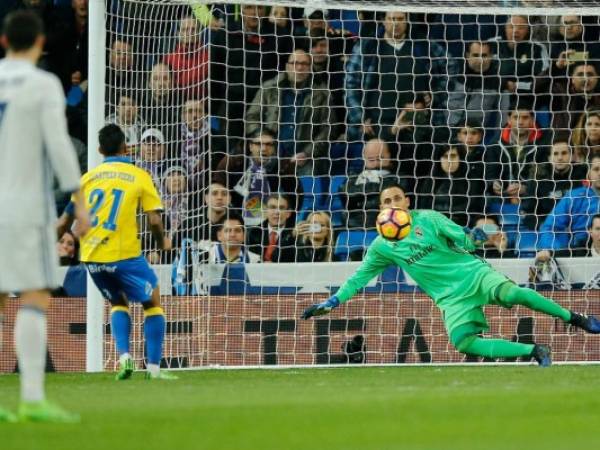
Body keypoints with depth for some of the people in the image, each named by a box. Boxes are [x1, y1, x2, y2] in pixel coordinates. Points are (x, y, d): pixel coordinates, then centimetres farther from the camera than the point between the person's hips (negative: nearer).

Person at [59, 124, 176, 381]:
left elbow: (67, 218, 12)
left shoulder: (88, 177, 11)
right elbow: (154, 220, -5)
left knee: (117, 303, 25)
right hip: (124, 254, -4)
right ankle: (153, 367, 4)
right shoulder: (139, 176, 1)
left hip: (91, 256, 4)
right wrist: (162, 243, 15)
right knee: (152, 302, 14)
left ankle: (124, 356, 3)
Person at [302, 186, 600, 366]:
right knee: (462, 342, -24)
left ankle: (575, 319, -19)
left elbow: (462, 239, -2)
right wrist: (332, 303, 9)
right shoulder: (382, 246, 8)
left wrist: (475, 238, -25)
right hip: (451, 297, 2)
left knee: (512, 292, -32)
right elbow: (359, 277, 15)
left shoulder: (427, 219, 0)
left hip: (473, 273, -2)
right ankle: (533, 351, -13)